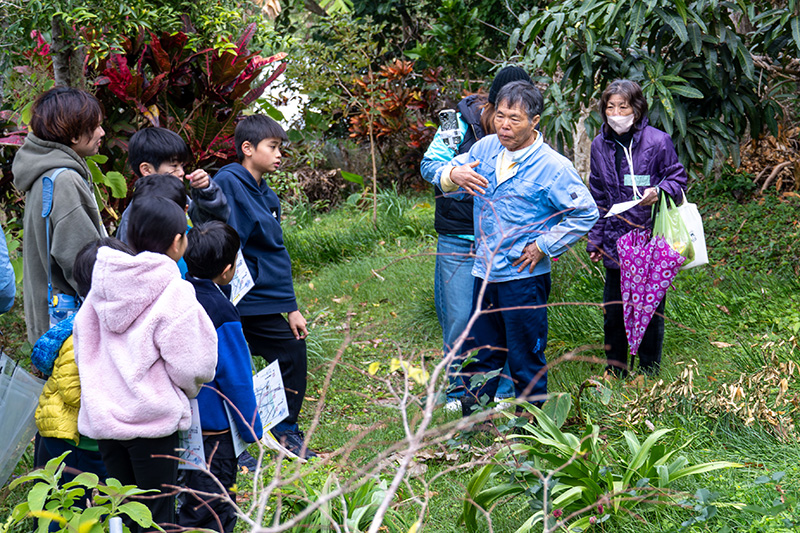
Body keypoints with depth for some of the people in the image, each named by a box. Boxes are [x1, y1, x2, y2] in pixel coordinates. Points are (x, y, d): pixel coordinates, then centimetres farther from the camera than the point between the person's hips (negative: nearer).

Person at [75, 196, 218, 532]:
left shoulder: (103, 285, 3)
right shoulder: (174, 293, -15)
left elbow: (81, 342, 9)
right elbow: (189, 365, -14)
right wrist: (189, 390, 9)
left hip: (102, 414, 6)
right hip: (152, 417, -6)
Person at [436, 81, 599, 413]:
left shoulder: (553, 167, -12)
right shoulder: (486, 148, 4)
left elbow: (586, 213, -8)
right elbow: (441, 176, 13)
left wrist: (543, 246, -11)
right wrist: (454, 176, -12)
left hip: (524, 277, -5)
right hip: (484, 273, 5)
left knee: (525, 361, 4)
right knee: (481, 357, 16)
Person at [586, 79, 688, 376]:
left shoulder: (657, 142, -8)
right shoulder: (600, 146, 7)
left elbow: (678, 178, 1)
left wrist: (660, 191, -21)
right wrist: (595, 240, 14)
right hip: (615, 243, 4)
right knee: (613, 311, 9)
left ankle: (649, 374, 18)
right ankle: (616, 374, 23)